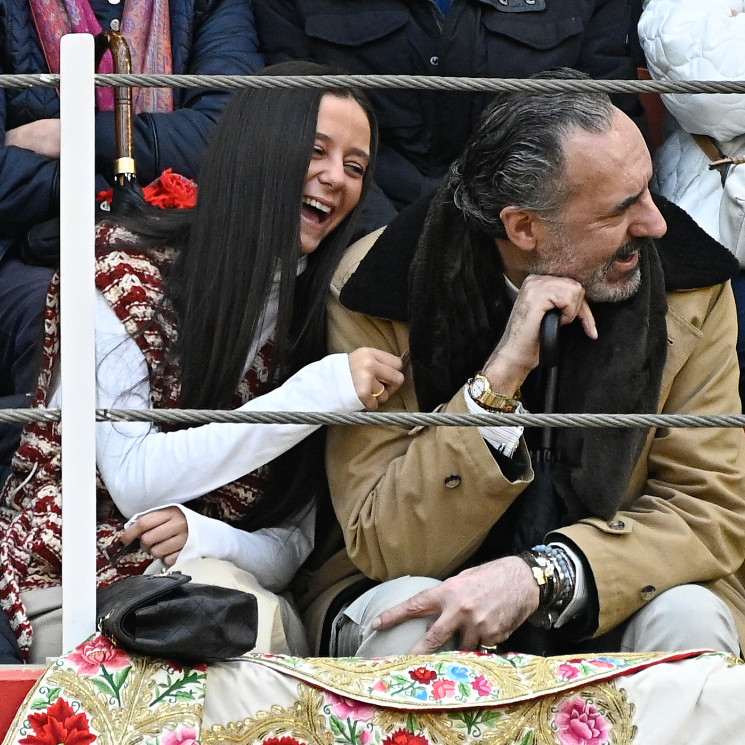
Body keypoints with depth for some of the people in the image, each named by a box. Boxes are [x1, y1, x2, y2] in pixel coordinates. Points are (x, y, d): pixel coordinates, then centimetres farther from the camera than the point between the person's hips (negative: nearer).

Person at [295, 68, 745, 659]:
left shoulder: (691, 290, -7)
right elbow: (383, 548, -15)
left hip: (605, 608, 2)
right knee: (405, 622, -33)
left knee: (690, 616, -28)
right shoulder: (379, 297, -13)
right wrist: (500, 376, -28)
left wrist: (541, 575, -25)